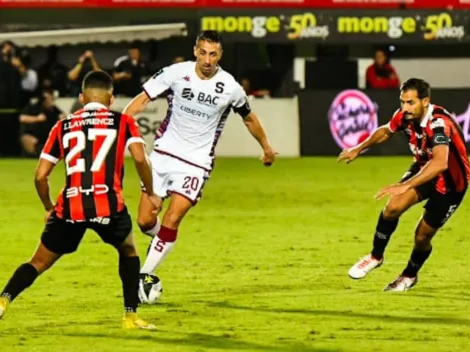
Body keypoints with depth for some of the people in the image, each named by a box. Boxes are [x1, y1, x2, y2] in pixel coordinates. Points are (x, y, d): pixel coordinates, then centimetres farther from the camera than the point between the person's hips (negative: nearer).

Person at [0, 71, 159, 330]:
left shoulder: (63, 126, 17)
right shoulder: (123, 122, 12)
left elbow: (40, 176, 14)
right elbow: (140, 158, -4)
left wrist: (49, 208, 29)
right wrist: (150, 193, 10)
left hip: (70, 208, 1)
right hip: (108, 206, -1)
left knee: (39, 262, 14)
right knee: (128, 252, 28)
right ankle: (131, 316, 21)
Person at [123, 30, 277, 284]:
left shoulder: (230, 87, -7)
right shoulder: (176, 73, -8)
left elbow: (249, 118, 12)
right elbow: (143, 98, -8)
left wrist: (266, 147, 26)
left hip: (196, 163, -2)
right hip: (163, 155, 2)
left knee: (171, 221, -17)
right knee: (145, 221, 0)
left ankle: (145, 275, -6)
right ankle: (161, 242, 35)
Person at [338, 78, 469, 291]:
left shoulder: (438, 123, -37)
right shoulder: (405, 116, -15)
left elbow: (440, 163, -53)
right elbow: (385, 131, 11)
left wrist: (405, 185, -60)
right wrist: (358, 149, 8)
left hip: (450, 182, -5)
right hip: (424, 170, 5)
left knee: (422, 236, -2)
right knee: (394, 206, -19)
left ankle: (410, 275, 29)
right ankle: (376, 257, 3)